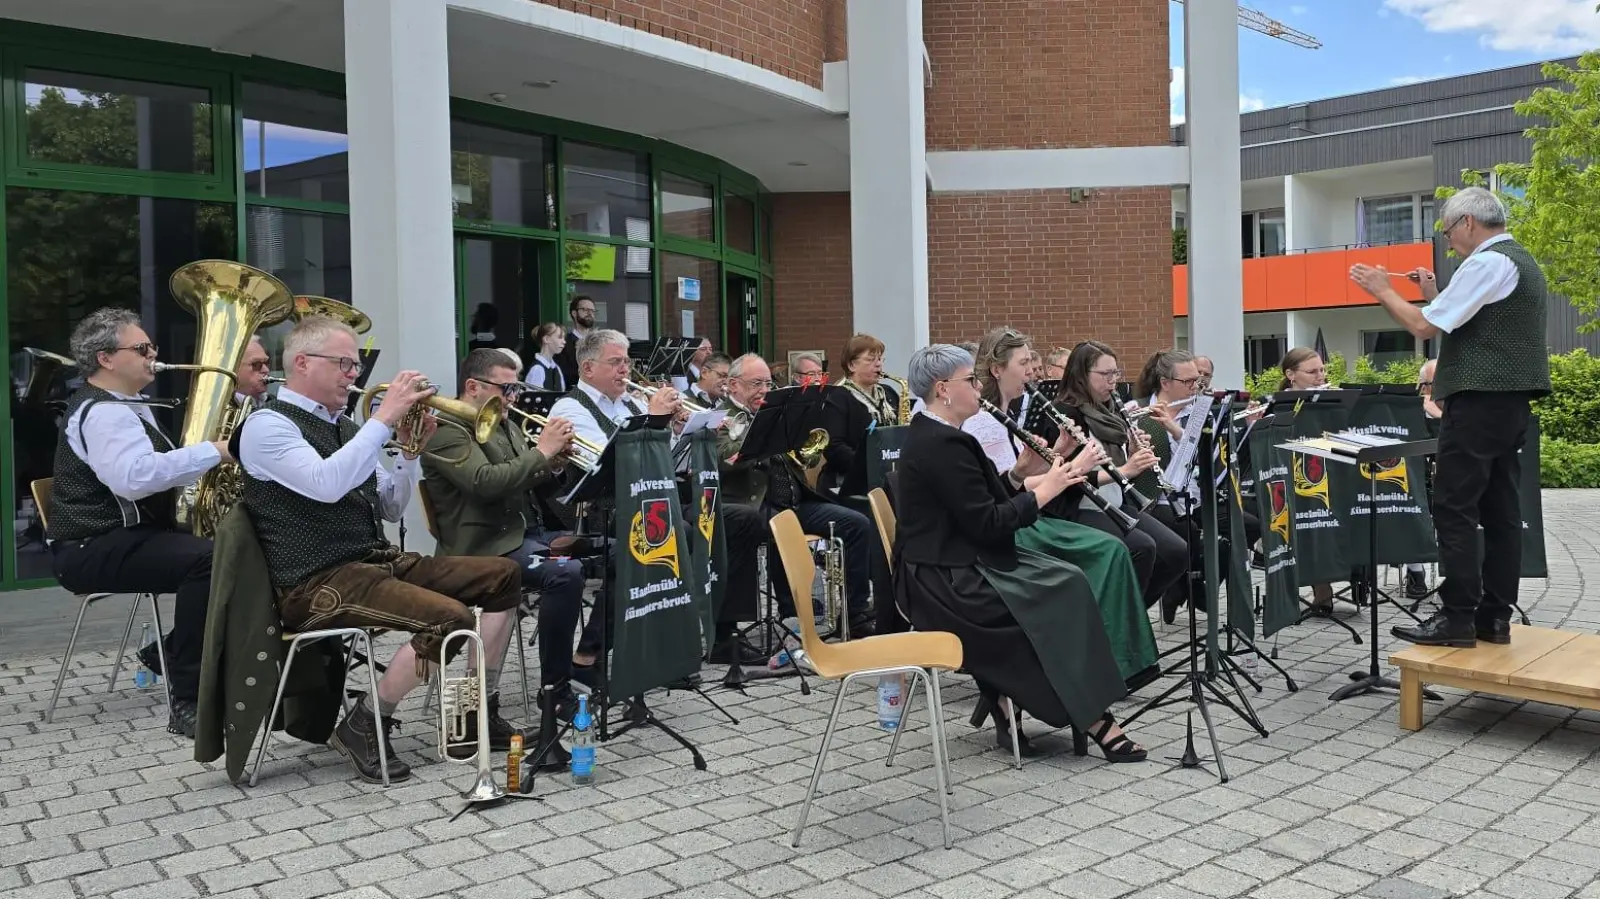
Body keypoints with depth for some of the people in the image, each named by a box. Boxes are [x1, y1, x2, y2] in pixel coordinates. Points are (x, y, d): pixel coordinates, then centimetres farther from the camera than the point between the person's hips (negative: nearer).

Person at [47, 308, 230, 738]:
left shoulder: (125, 405, 19)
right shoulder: (102, 413, -17)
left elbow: (155, 466, 24)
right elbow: (134, 477, -35)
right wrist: (212, 452, -32)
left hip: (125, 537, 11)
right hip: (96, 550, -11)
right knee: (206, 559, -32)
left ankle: (167, 655, 19)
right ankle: (188, 704, -30)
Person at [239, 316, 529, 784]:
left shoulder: (344, 427, 17)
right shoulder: (268, 425, -6)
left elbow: (391, 509, 19)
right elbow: (325, 484, -26)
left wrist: (409, 451, 3)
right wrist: (384, 417, -22)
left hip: (378, 561, 8)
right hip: (319, 582, -8)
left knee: (503, 575, 1)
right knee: (451, 617, -28)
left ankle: (480, 710, 7)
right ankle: (363, 726, -8)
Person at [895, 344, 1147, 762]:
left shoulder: (932, 434, 12)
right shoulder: (943, 444, -20)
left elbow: (985, 499, 17)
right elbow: (987, 523, -21)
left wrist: (1032, 480, 4)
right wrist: (1044, 492, -11)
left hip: (955, 564, 10)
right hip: (944, 581, -10)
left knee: (1067, 582, -1)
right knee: (1060, 597, -13)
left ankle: (1004, 694, 2)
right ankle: (1091, 718, -2)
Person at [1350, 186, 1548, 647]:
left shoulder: (1487, 262, -13)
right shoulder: (1521, 261, 20)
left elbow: (1424, 327, -16)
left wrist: (1383, 290, -3)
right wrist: (1436, 296, 18)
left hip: (1479, 401, -10)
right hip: (1510, 401, 10)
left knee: (1454, 509, -7)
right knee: (1500, 510, 8)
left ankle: (1457, 617, -6)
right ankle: (1494, 617, 12)